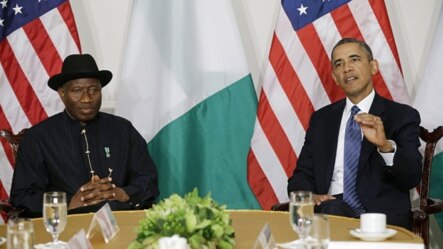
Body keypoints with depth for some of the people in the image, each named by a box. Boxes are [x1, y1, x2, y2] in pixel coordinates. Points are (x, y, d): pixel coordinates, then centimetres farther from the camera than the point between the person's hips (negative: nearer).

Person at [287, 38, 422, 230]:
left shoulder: (402, 116, 7)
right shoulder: (321, 119, 19)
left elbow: (412, 177, -5)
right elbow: (301, 175, 16)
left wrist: (385, 145, -26)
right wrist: (308, 197, -9)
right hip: (328, 210, 3)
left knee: (331, 212, -35)